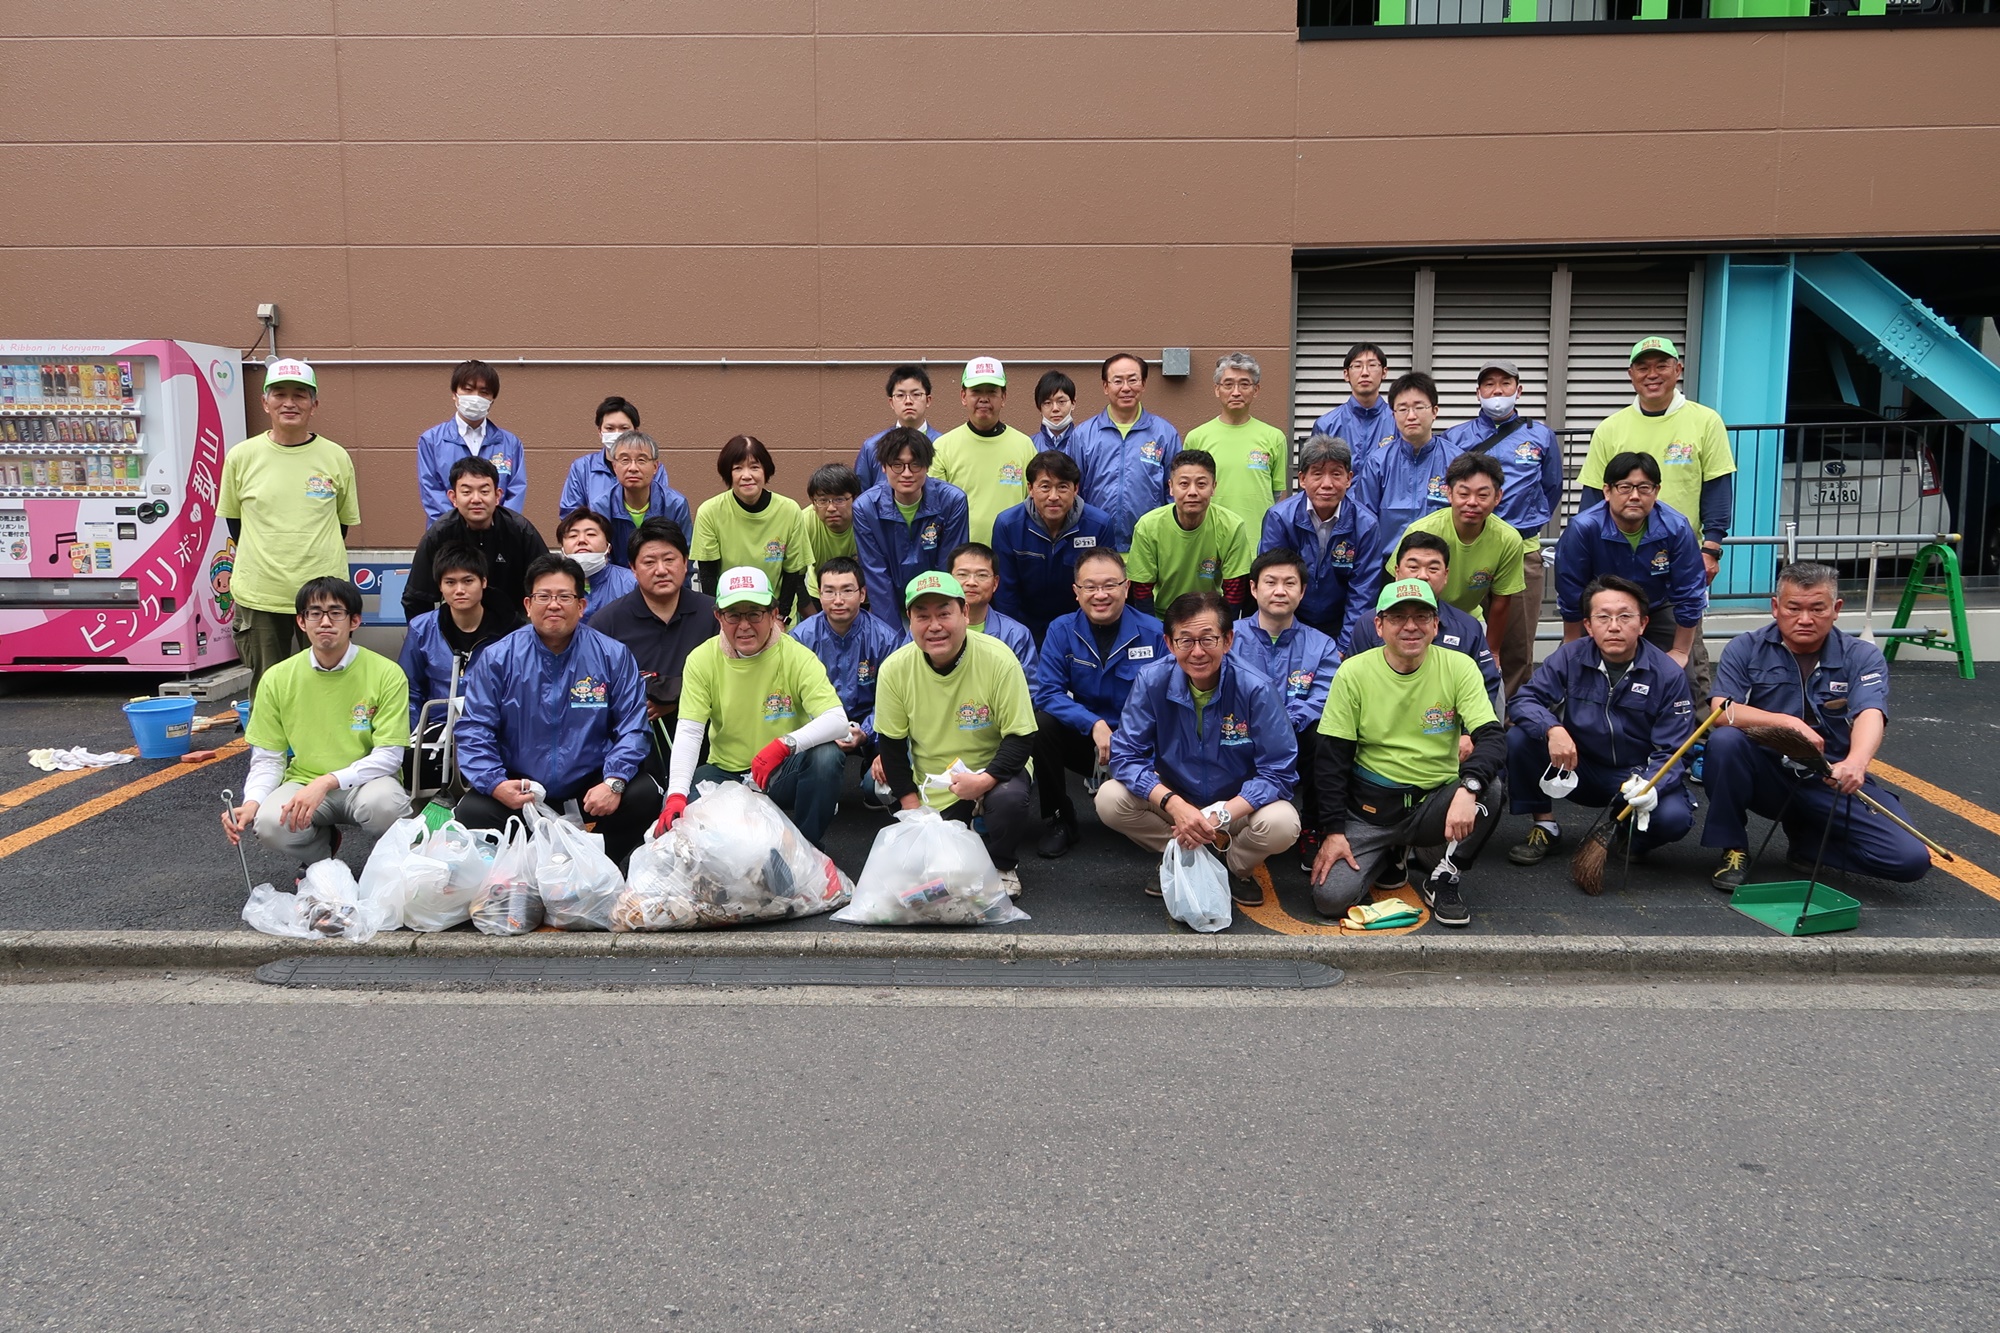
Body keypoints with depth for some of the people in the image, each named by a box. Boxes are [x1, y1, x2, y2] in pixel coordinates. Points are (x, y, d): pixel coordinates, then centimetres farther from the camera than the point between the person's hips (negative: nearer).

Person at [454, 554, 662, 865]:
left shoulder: (612, 656, 0)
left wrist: (614, 782, -19)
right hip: (519, 788, 0)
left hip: (591, 786, 0)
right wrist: (495, 784, -19)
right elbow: (474, 730, -2)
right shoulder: (497, 659, 0)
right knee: (472, 812, -27)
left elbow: (632, 727, -2)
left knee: (643, 796, -26)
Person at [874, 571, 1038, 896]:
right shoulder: (895, 669, -13)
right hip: (933, 789, 3)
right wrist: (912, 806, -6)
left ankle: (1002, 865, -1)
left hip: (994, 769, -2)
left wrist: (984, 780, -33)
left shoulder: (998, 659, -21)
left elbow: (1021, 739, -17)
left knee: (1009, 799, -34)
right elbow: (891, 744, -1)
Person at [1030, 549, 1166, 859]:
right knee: (1042, 723, -28)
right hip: (1082, 739, 2)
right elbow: (1047, 693, -12)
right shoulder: (1062, 630, -5)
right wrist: (1095, 725, -27)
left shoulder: (1153, 633, -8)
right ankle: (1058, 819, -8)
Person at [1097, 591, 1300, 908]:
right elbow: (1126, 754, -16)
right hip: (1174, 798, 2)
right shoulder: (1151, 682, -17)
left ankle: (1237, 868, 3)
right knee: (1109, 799, -23)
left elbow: (1277, 772, -20)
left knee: (1282, 823, -32)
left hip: (1238, 805, -2)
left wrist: (1220, 816, -34)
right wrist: (1174, 805, -33)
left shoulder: (1256, 690, -22)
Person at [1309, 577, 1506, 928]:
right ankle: (1389, 853, 16)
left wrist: (1468, 787, -36)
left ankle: (1444, 879, -6)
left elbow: (1492, 738, -15)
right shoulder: (1354, 672, -6)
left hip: (1435, 804, 0)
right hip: (1371, 808, 0)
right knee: (1331, 896, -19)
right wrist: (1333, 831, -10)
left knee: (1491, 784, -30)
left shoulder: (1459, 667, -5)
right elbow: (1331, 758, -3)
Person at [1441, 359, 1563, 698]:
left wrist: (1529, 524, 16)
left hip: (1523, 553, 1)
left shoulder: (1541, 437, 11)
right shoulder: (1455, 438, 8)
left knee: (1518, 648, 2)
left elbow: (1552, 490, 21)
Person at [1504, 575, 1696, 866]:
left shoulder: (1668, 674, -13)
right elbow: (1523, 699, -11)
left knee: (1674, 817, -31)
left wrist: (1649, 784, -38)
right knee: (1519, 738, -22)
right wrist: (1552, 729, -33)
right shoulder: (1570, 657, -9)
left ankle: (1625, 836, 7)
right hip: (1577, 769, 2)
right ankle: (1545, 825, 0)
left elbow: (1672, 751, -15)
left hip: (1638, 774, -1)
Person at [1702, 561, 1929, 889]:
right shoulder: (1745, 649, -4)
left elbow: (1870, 715, -22)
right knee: (1725, 740, -32)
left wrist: (1856, 762, -44)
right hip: (1766, 775, -1)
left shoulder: (1862, 657, -4)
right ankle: (1732, 849, -11)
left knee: (1911, 859, -18)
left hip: (1833, 782, 1)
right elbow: (1721, 711, -17)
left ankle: (1806, 838, 10)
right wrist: (1788, 722, -32)